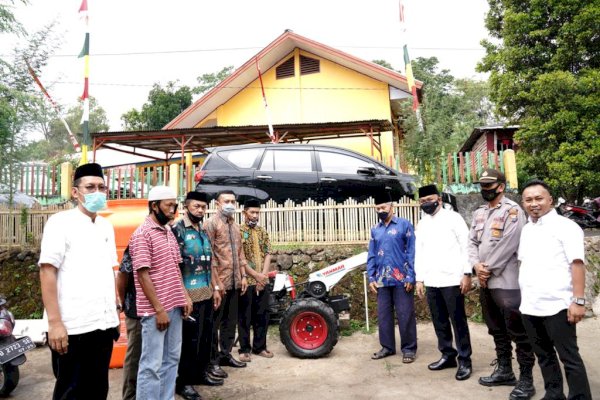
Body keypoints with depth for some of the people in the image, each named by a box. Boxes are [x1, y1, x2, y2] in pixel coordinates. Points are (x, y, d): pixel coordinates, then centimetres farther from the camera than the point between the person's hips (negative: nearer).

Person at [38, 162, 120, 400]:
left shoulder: (107, 226, 12)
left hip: (104, 324, 6)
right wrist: (55, 322, -17)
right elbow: (47, 272, -12)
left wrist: (114, 313, 13)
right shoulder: (60, 222, -6)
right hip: (73, 326, -6)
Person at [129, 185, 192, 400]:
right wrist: (159, 309, -16)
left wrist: (185, 296, 10)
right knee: (152, 365, 1)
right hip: (155, 310, -8)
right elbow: (143, 275, -16)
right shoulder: (143, 234, -12)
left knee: (171, 359, 16)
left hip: (174, 306, 8)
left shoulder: (169, 231, 12)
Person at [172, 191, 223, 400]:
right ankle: (183, 382, 18)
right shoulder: (178, 230, -11)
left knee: (205, 335, 17)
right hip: (190, 294, -7)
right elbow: (174, 266, -16)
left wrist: (215, 288, 16)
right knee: (190, 339, 3)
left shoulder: (203, 231, 12)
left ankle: (200, 372, 33)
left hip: (206, 293, 7)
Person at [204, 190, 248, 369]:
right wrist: (217, 282, -17)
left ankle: (225, 354, 28)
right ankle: (212, 360, 13)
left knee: (230, 320, 15)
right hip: (220, 282, -7)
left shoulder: (235, 225, 15)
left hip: (234, 282, 8)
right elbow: (209, 255, -15)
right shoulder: (211, 223, -9)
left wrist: (243, 276, 11)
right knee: (214, 322, 3)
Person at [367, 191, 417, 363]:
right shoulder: (375, 230, 11)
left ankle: (409, 348, 16)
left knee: (405, 315, 3)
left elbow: (411, 252, -6)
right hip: (382, 280, 5)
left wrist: (410, 277, -11)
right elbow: (371, 256, 13)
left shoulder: (404, 225, -3)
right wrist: (371, 277, 5)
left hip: (401, 279, -5)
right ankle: (387, 346, 24)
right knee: (383, 314, 11)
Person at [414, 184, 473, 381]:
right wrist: (419, 278, 11)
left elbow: (466, 246, -6)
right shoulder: (422, 224, 15)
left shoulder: (453, 218, -2)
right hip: (431, 281, 6)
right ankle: (448, 355, 26)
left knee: (458, 320, 1)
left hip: (452, 279, -6)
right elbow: (419, 252, 16)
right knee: (439, 321, 12)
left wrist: (466, 273, -12)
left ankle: (464, 360, 12)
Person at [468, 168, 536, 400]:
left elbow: (507, 246, -17)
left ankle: (526, 380, 13)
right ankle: (504, 371, 32)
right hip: (485, 281, 8)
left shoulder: (512, 210, -9)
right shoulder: (479, 213, 14)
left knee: (518, 332, 0)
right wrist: (476, 265, -6)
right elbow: (472, 242, 11)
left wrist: (488, 269, -12)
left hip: (507, 282, -8)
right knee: (497, 330, 18)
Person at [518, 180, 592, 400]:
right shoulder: (526, 229, 12)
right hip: (530, 307, 7)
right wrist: (522, 298, 12)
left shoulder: (565, 226, -8)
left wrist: (578, 300, -18)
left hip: (557, 306, -7)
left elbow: (577, 264, -13)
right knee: (544, 356, 18)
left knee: (569, 357, 4)